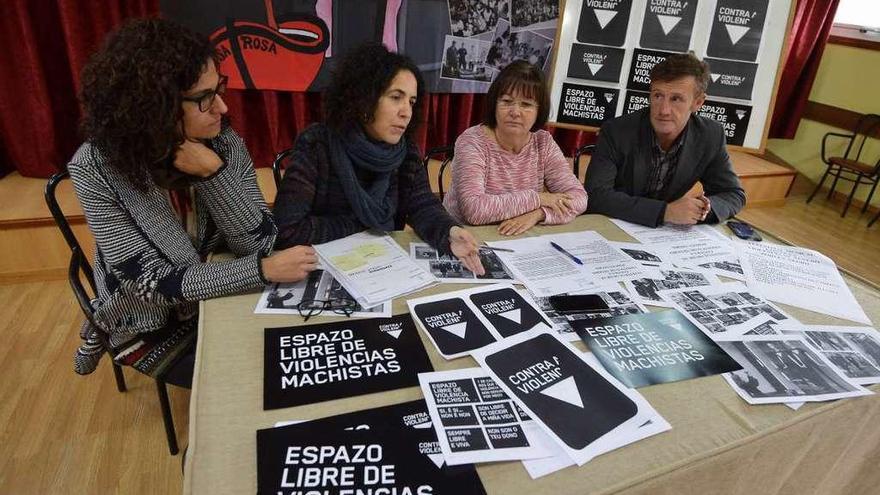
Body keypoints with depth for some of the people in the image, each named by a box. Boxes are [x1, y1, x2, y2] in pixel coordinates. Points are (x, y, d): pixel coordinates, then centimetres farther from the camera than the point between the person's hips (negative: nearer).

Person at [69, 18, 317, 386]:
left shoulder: (224, 143, -16)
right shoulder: (97, 168, -24)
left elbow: (259, 244, -18)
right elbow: (153, 283, -27)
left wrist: (214, 173, -33)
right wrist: (264, 270, -38)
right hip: (149, 323, -5)